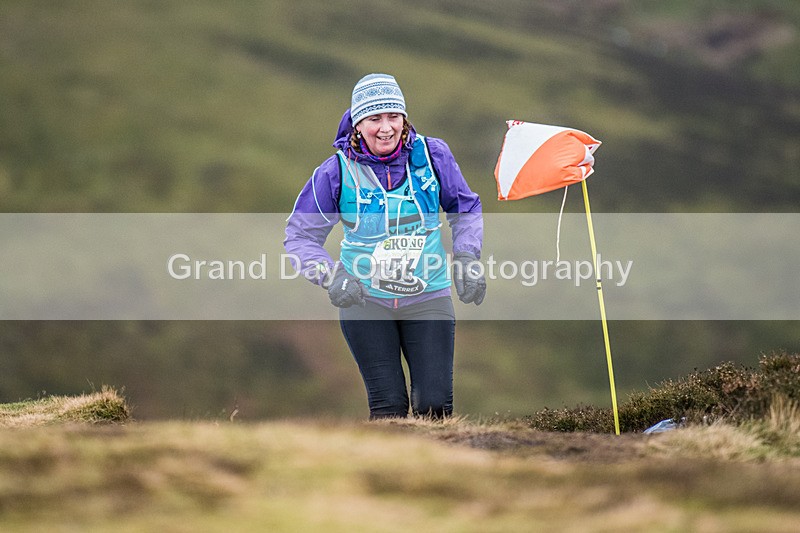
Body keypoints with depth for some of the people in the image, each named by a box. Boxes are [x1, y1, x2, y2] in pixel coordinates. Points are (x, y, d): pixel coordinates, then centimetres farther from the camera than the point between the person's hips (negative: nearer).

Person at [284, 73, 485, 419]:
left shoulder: (433, 155, -4)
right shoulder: (337, 172, -9)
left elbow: (466, 209, 11)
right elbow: (300, 235, -4)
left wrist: (467, 258, -4)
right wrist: (331, 276, -21)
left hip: (428, 297, 1)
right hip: (365, 300, -1)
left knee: (435, 406, -6)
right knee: (388, 408, -7)